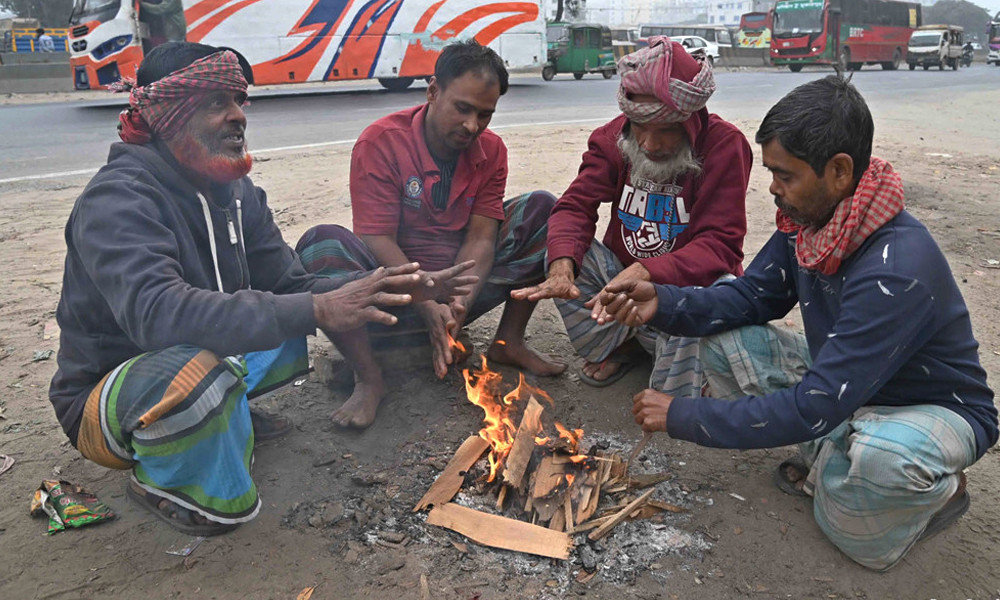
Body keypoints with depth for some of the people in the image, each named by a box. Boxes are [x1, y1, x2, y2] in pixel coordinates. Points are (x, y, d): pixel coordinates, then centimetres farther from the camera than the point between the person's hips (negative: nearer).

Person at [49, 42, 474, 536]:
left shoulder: (235, 190, 0)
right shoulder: (118, 199, -25)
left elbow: (290, 284, -3)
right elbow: (156, 313, -41)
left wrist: (393, 291, -20)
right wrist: (316, 309, -46)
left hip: (202, 361, 7)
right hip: (105, 398, -7)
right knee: (201, 370, -41)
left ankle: (227, 413, 7)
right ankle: (163, 480, -7)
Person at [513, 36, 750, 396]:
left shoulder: (725, 145, -18)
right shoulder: (613, 138, -5)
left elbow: (719, 245, -25)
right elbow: (575, 207, -12)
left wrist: (643, 273, -42)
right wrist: (562, 267, -35)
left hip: (688, 283, -3)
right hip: (623, 275, 4)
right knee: (563, 252, -20)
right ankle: (620, 345, -8)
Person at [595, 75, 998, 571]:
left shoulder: (897, 269, -37)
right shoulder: (806, 222, -12)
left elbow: (816, 409, -37)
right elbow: (751, 297, -2)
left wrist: (684, 416, -31)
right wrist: (663, 304, -21)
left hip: (938, 410, -7)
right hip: (842, 385, 7)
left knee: (878, 455, -42)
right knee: (722, 340, -10)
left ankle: (937, 489, -2)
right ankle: (828, 460, 2)